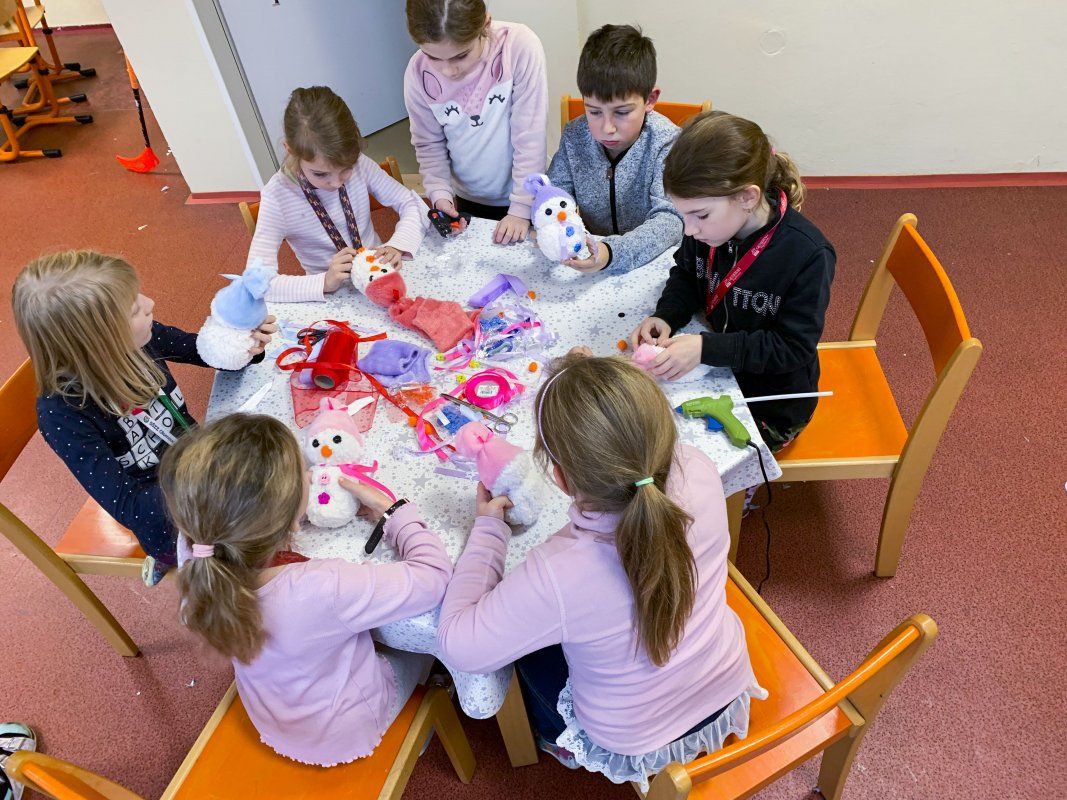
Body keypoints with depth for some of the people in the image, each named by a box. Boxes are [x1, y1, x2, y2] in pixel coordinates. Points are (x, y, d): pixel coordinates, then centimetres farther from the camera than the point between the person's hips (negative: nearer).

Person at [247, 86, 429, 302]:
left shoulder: (360, 165, -9)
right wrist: (324, 282, -32)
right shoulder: (277, 197, -17)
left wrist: (397, 246, -22)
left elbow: (413, 205, -3)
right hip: (333, 300, -2)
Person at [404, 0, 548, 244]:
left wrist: (522, 209, -22)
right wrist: (440, 193, -18)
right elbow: (429, 144, -3)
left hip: (528, 195, -2)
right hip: (467, 201, 2)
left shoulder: (520, 46, -24)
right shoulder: (418, 72, -15)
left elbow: (530, 137, -22)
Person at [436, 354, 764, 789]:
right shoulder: (700, 472, -30)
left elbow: (457, 646, -25)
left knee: (525, 639, 19)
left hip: (635, 746, -4)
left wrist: (487, 526, -19)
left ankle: (554, 740, 46)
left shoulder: (558, 574, -43)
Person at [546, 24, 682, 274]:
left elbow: (670, 219, -23)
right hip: (591, 252, 4)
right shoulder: (575, 135, -3)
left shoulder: (666, 143, -15)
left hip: (650, 260, -3)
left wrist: (613, 252, -42)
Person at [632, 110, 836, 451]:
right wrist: (665, 316, -15)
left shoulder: (808, 255, -28)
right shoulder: (708, 224, -13)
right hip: (714, 371, 5)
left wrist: (707, 347, -35)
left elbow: (794, 347, -24)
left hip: (770, 404, -5)